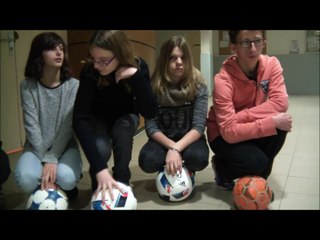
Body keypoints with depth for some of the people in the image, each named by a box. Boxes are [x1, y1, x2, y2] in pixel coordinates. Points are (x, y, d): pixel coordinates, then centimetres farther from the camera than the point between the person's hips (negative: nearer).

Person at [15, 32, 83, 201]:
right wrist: (44, 160, -21)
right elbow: (31, 125, -12)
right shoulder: (28, 86, -6)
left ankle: (66, 187, 8)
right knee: (26, 179, -30)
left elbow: (68, 126, -14)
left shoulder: (73, 85, -7)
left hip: (65, 146, 0)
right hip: (37, 147, 1)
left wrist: (52, 159, -23)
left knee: (66, 178, -31)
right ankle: (44, 188, 7)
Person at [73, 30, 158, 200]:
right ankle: (98, 185, 1)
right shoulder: (90, 71, -30)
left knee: (122, 127, -34)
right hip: (98, 119, -1)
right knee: (101, 149, -31)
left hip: (125, 118, 1)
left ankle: (122, 181, -12)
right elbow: (79, 118, -38)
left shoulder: (138, 66, -27)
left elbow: (150, 112, -32)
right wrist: (99, 167, -47)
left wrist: (135, 75, -44)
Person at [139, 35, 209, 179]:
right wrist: (171, 146, -31)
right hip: (163, 139, 1)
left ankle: (187, 172, 5)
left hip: (189, 138, 0)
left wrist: (177, 148, -33)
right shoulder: (154, 86, -12)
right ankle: (167, 172, 7)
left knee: (198, 158, -34)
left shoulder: (198, 84, -13)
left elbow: (199, 126, -19)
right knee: (147, 161, -31)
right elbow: (151, 126, -14)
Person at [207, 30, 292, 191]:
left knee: (281, 125, -24)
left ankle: (258, 179, -1)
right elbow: (229, 131, -31)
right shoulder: (223, 80, -27)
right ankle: (221, 167, 8)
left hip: (250, 129, 5)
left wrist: (241, 116, -30)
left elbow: (280, 103, -23)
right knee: (256, 161, -29)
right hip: (223, 136, -4)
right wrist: (272, 122, -34)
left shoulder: (271, 64, -13)